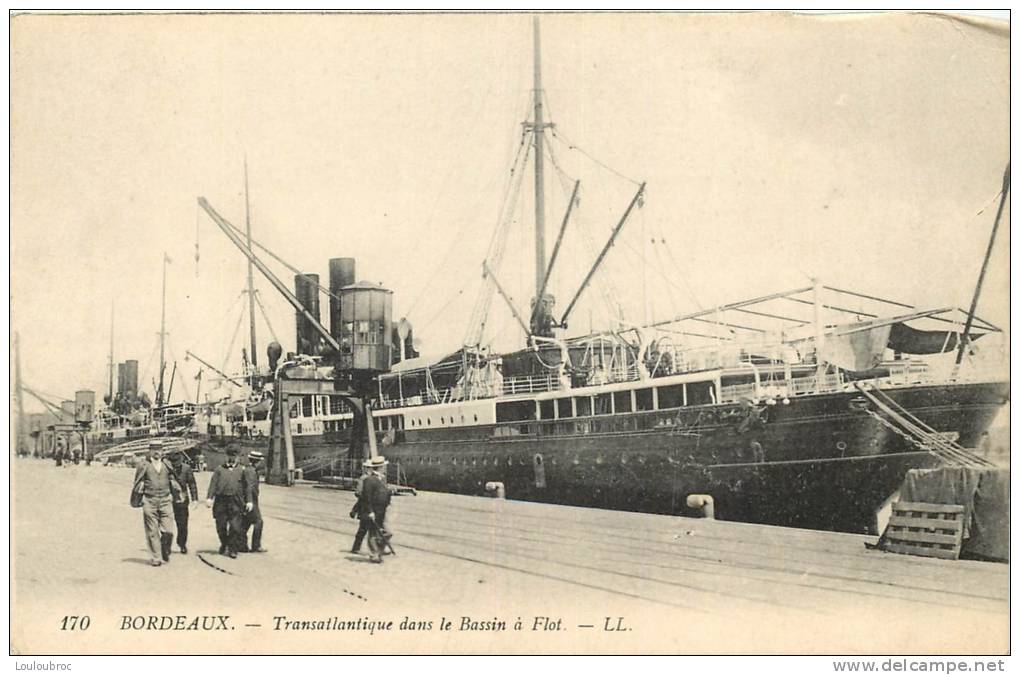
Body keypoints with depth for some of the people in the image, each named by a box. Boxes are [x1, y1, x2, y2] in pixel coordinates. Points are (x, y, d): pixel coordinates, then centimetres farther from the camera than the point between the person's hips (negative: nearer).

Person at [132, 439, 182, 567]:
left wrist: (174, 497, 11)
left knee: (168, 531, -6)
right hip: (149, 502, -1)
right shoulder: (144, 465, 4)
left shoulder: (167, 465, 11)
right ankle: (156, 558, 6)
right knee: (152, 532, -1)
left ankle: (165, 552, 18)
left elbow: (174, 480, 17)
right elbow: (138, 484, 9)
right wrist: (139, 499, 5)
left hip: (166, 500, 1)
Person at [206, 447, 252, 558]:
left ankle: (232, 549, 0)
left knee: (236, 527, -8)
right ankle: (224, 545, 30)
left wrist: (249, 501, 2)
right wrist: (209, 497, -8)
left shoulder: (241, 470, 12)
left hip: (235, 503, -1)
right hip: (221, 502, 1)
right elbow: (213, 483, 4)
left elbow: (247, 487, 10)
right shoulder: (219, 469, 12)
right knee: (221, 527, 7)